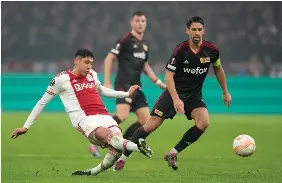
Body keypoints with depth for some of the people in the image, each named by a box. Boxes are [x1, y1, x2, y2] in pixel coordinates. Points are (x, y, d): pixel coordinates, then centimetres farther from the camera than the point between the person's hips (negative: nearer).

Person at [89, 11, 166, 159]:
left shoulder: (144, 44, 17)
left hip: (136, 86, 8)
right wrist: (107, 83, -14)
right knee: (123, 115, -27)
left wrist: (158, 82, 25)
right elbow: (109, 59, -8)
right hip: (124, 84, -8)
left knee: (145, 120, 2)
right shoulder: (125, 40, -7)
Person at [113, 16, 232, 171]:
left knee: (204, 122, -24)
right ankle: (123, 157, 3)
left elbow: (218, 68, 14)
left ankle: (172, 154, -11)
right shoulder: (180, 50, -18)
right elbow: (169, 76, -17)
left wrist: (225, 92, 18)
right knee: (151, 125, -10)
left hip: (194, 95, 3)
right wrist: (176, 99, -29)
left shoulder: (211, 50, -7)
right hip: (174, 92, -3)